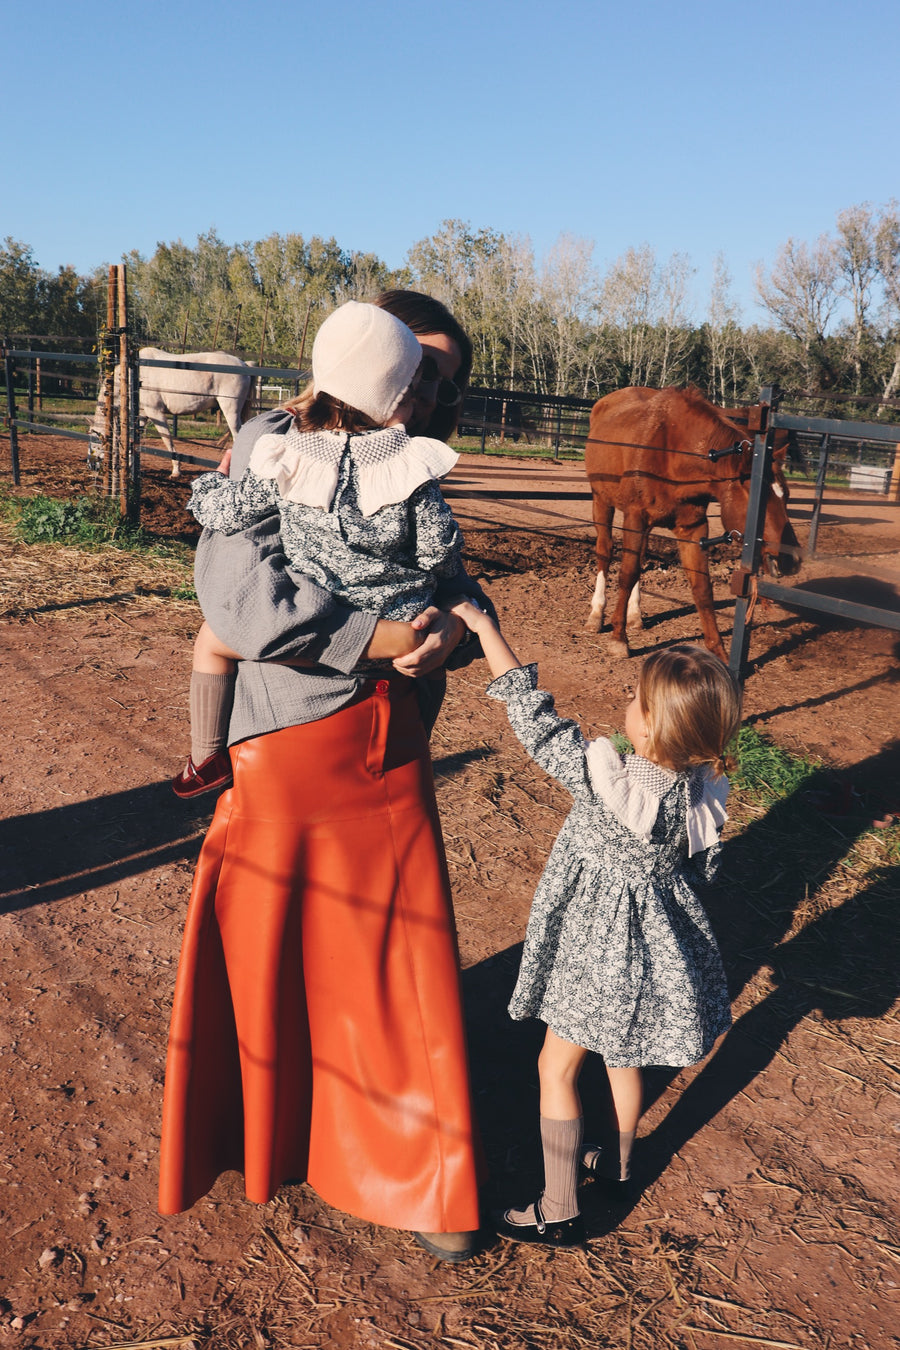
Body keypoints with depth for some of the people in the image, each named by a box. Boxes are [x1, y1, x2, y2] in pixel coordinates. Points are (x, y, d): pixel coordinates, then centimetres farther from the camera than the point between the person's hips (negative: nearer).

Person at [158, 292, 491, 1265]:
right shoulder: (274, 444, -5)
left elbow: (454, 582, 5)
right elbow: (237, 590, -19)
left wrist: (451, 626, -18)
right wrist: (367, 637, -21)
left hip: (392, 741, 5)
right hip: (291, 737, -4)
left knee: (406, 956, 10)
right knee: (264, 953, 13)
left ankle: (420, 1178, 29)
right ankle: (252, 1138, 41)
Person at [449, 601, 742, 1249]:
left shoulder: (608, 778, -31)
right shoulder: (701, 793, -12)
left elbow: (536, 717, -26)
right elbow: (702, 869, 3)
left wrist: (485, 626, -20)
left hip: (599, 950, -7)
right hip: (659, 942, 7)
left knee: (557, 1069, 10)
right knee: (623, 1054, 28)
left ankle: (559, 1212, 18)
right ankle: (620, 1159, 50)